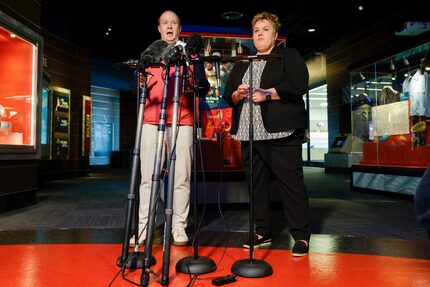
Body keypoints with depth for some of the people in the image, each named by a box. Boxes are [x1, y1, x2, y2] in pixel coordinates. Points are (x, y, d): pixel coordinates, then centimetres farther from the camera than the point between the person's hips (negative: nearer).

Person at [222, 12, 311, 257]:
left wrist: (267, 94, -16)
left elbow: (299, 84, -7)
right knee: (256, 184, 8)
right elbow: (228, 95, 17)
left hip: (281, 133, -5)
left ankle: (302, 236, 7)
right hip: (249, 134, 6)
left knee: (291, 183, -4)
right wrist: (238, 94, -6)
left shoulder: (289, 56, 9)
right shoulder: (241, 64, 23)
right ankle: (263, 233, 20)